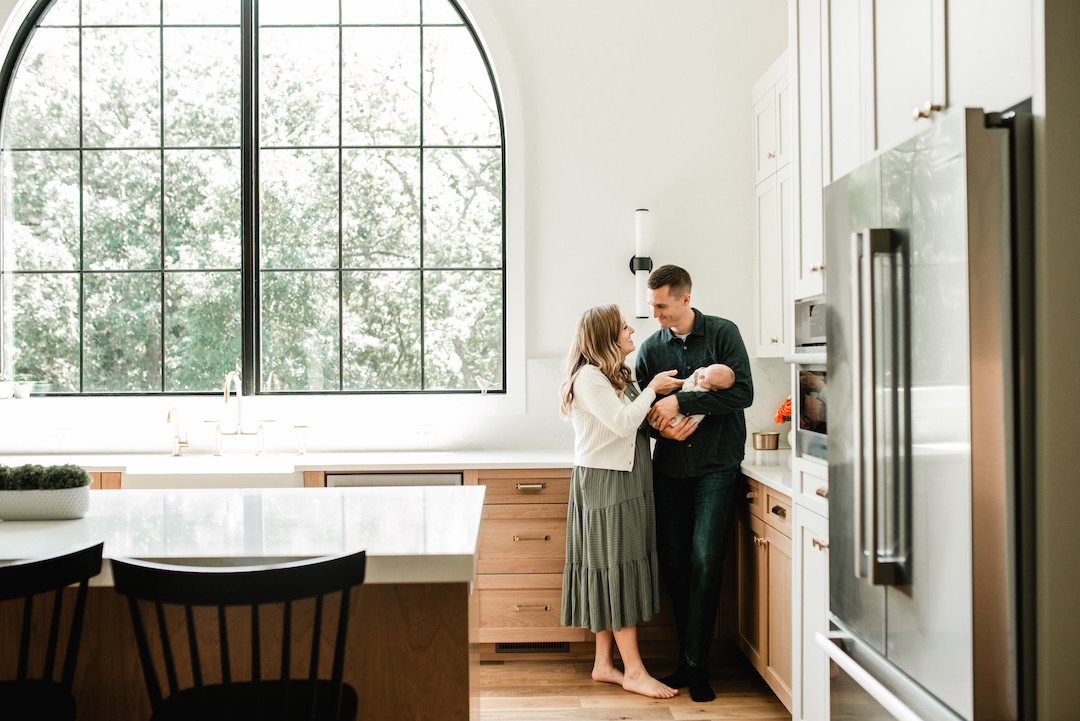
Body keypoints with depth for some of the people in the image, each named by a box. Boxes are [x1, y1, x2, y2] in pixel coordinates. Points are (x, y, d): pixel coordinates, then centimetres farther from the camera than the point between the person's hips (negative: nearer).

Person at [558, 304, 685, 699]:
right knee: (617, 567, -6)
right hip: (604, 481, -9)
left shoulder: (619, 377, 17)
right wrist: (651, 389, -11)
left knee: (613, 571, 10)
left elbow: (639, 422, 13)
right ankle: (634, 671, 0)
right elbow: (623, 423, -20)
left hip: (627, 480, 9)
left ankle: (604, 664, 17)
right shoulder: (588, 376, -13)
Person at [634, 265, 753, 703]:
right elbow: (641, 409, 11)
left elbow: (742, 392, -13)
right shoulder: (651, 348, 7)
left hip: (716, 465, -3)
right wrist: (659, 424, -12)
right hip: (669, 466, 3)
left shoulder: (723, 333, -2)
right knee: (674, 560, 4)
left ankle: (697, 666, 2)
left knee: (705, 559, -9)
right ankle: (686, 661, 17)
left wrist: (681, 402, -18)